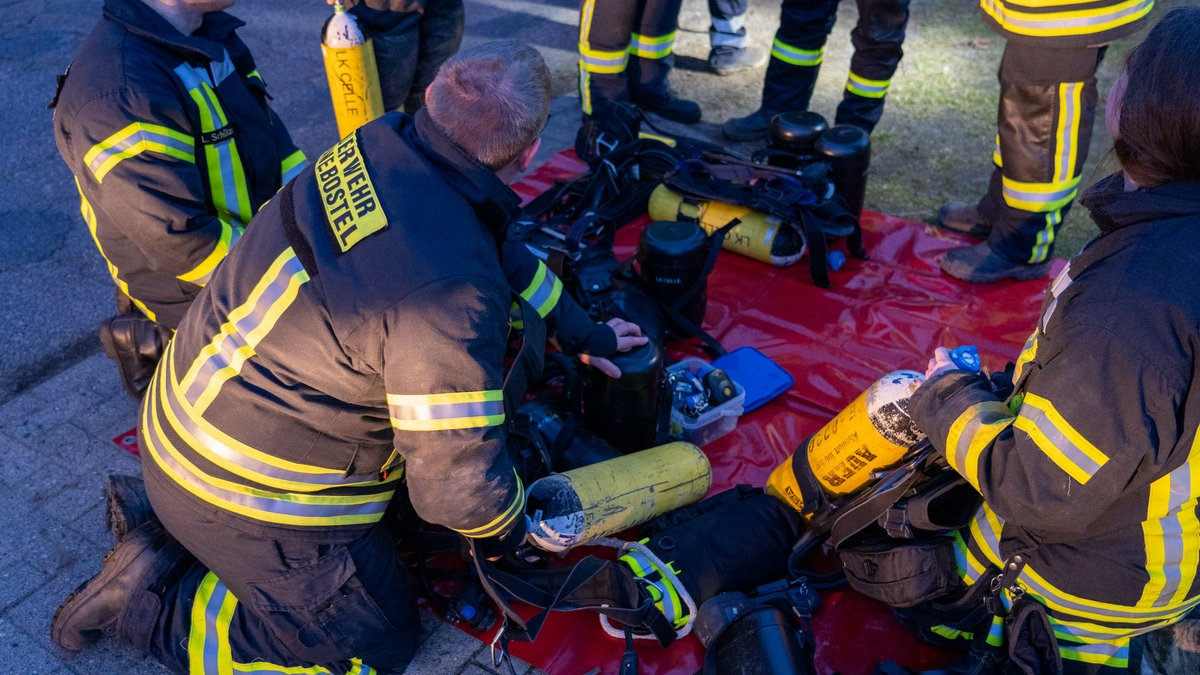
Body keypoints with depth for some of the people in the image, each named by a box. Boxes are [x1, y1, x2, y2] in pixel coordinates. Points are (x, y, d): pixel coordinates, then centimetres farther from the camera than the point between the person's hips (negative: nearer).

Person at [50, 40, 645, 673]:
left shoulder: (378, 144, -9)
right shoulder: (451, 296, -35)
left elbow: (503, 253, 7)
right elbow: (456, 487, -25)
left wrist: (583, 331, 17)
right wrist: (507, 528, -2)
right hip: (247, 490, -7)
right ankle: (154, 599, 9)